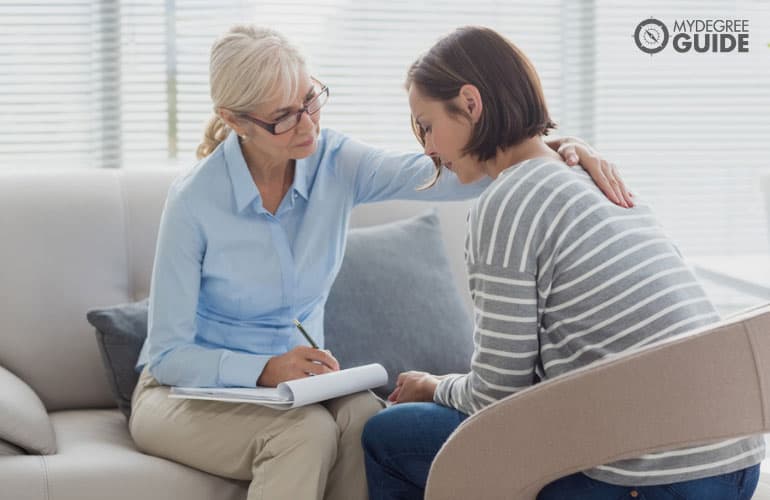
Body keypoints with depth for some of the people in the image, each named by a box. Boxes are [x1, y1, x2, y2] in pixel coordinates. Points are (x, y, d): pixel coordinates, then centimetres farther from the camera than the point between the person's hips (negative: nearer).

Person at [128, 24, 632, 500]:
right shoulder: (194, 201, -19)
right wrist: (265, 370, -31)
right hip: (189, 390, -4)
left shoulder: (335, 163, -9)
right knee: (307, 431, -33)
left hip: (296, 381, 4)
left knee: (365, 419, -29)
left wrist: (550, 148, -37)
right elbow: (168, 354, -16)